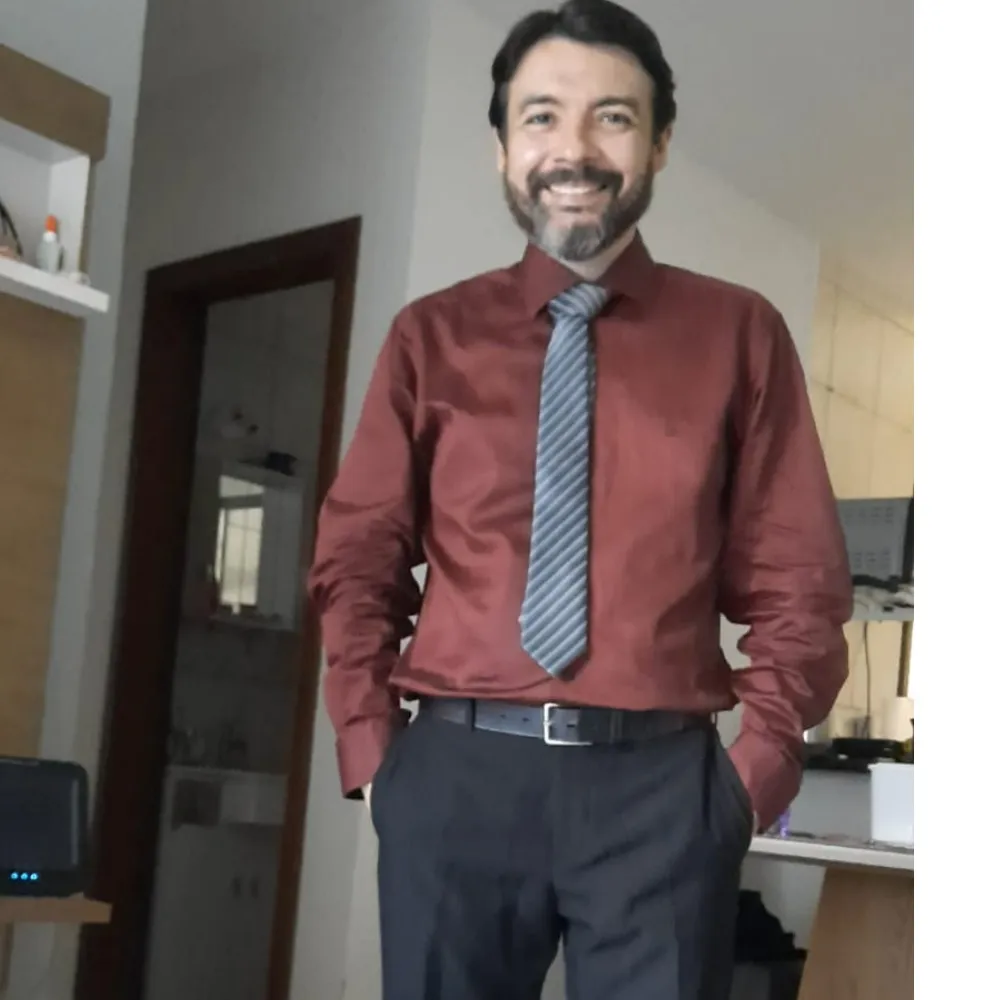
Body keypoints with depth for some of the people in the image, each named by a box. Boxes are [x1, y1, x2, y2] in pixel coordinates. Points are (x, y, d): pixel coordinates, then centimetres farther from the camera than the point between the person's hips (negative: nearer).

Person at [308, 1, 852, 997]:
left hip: (661, 779, 0)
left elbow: (796, 574, 4)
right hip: (455, 772, 1)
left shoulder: (737, 334, 4)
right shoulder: (431, 338, 6)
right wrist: (371, 749, -1)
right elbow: (358, 557, 8)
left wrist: (759, 760, -6)